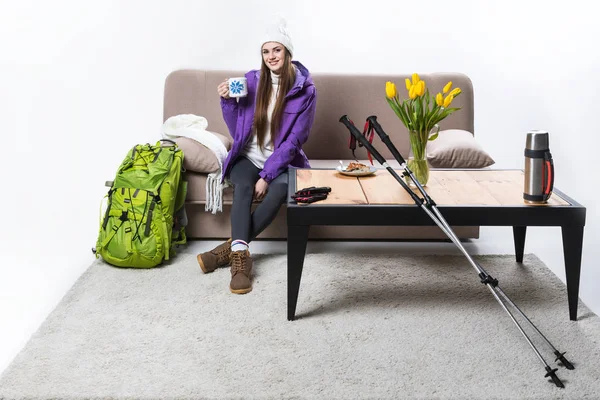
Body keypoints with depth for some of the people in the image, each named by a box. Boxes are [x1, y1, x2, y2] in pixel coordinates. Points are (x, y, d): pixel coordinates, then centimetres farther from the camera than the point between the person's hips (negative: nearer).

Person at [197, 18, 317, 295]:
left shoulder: (305, 90, -8)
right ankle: (240, 255, -38)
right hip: (248, 157, 2)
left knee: (279, 190, -33)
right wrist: (227, 101, -13)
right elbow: (237, 131, 3)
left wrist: (267, 175, -19)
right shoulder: (251, 80, -1)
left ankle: (231, 248, -25)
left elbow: (294, 140, -12)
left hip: (282, 162, -2)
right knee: (243, 186, -31)